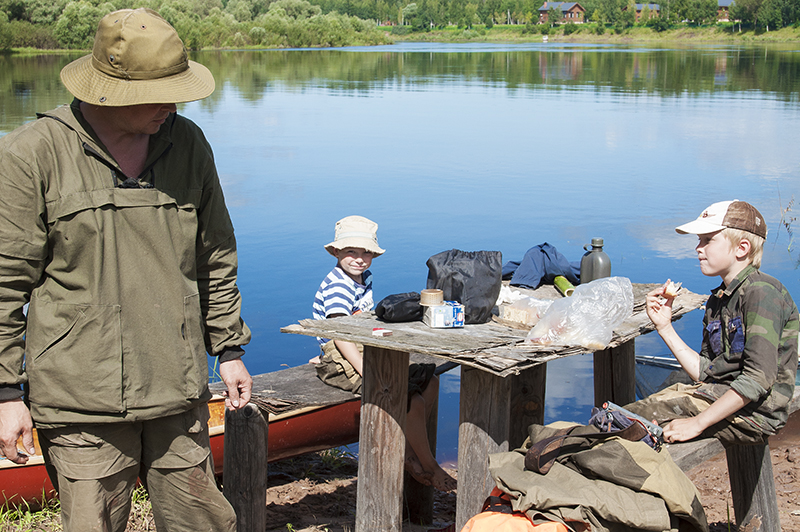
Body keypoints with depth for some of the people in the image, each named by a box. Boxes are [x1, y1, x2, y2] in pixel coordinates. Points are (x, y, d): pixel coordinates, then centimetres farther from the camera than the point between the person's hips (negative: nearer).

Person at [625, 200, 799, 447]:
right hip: (715, 394, 9)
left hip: (750, 412, -9)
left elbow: (759, 378, -22)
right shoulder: (717, 301, 14)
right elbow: (705, 373, 12)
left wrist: (697, 423, -23)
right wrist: (664, 327, 9)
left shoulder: (763, 293, -14)